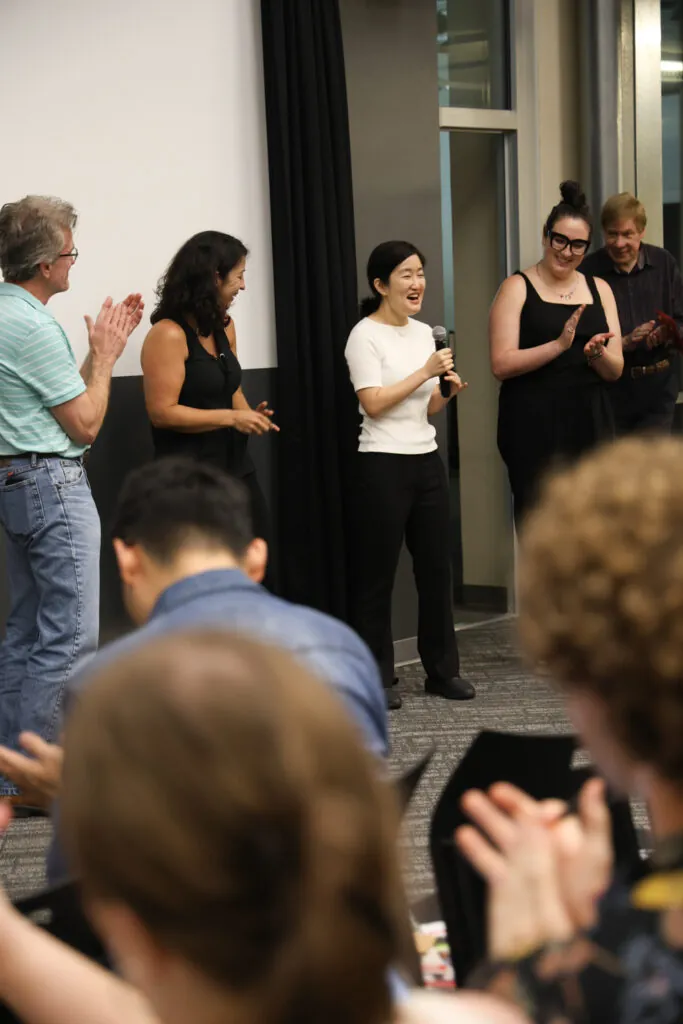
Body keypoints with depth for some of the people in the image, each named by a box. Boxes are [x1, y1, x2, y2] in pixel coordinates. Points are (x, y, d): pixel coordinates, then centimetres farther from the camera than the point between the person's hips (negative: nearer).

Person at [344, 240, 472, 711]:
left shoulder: (423, 332, 14)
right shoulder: (365, 335, -7)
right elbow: (373, 403, -16)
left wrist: (448, 390, -2)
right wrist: (425, 372, -16)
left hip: (427, 460, 7)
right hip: (384, 464, -7)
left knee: (436, 567, 9)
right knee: (377, 575, 0)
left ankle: (443, 669, 19)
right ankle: (376, 679, 8)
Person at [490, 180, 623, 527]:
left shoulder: (599, 290, 13)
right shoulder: (518, 288, 0)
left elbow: (615, 370, 10)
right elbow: (501, 364, -10)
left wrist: (596, 353, -12)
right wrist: (559, 345, -20)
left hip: (589, 423, 4)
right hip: (534, 426, -4)